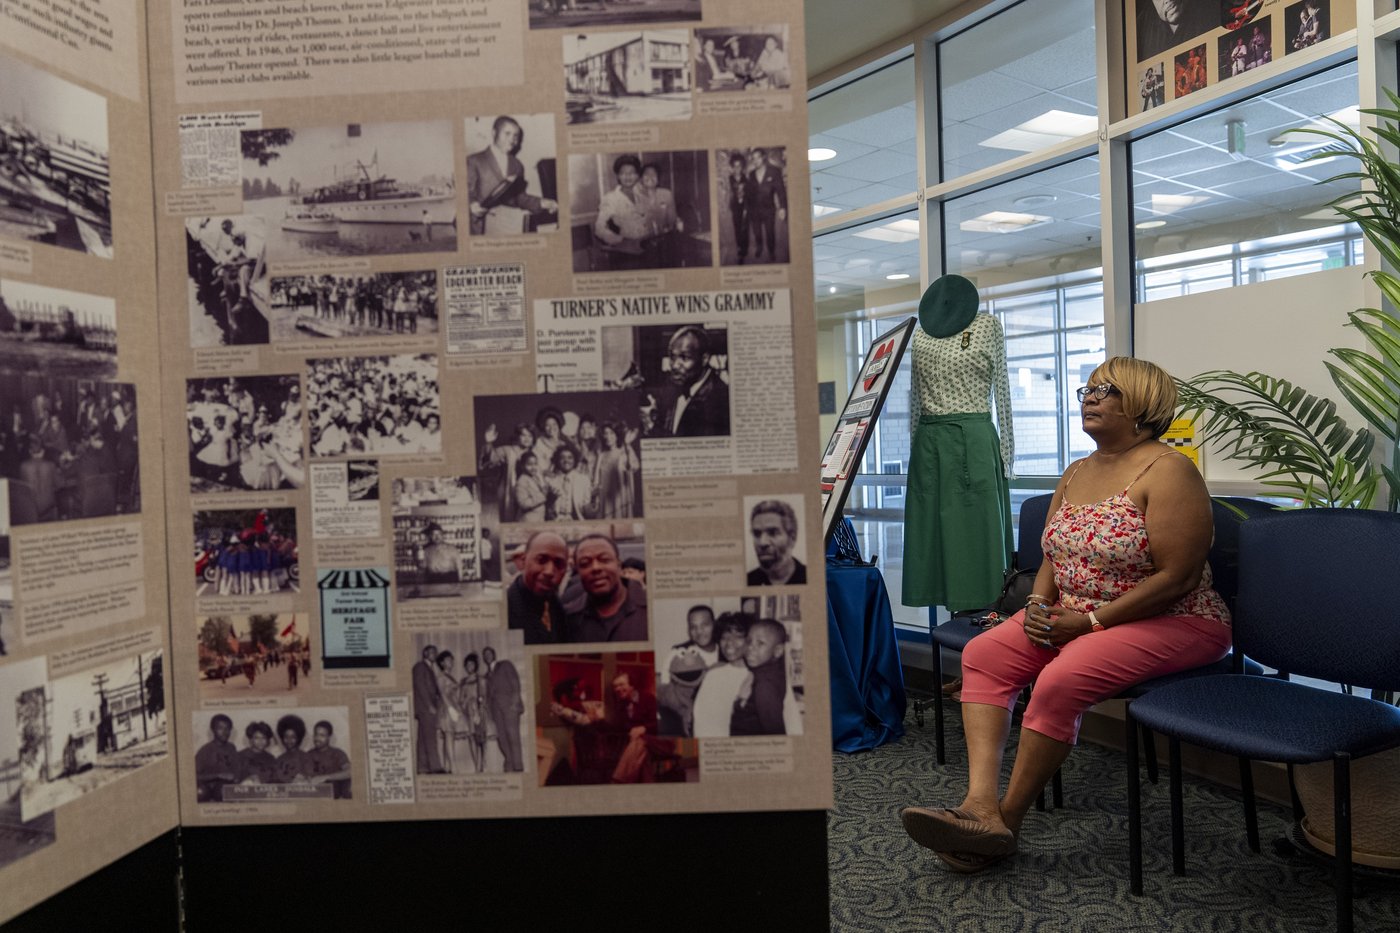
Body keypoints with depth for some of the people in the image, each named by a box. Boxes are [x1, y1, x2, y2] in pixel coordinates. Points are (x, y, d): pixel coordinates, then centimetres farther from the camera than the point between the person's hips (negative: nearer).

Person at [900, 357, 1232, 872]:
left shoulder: (1166, 471, -12)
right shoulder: (1076, 473, 13)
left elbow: (1176, 578, -19)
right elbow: (1053, 558, 17)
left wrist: (1090, 621, -19)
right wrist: (1040, 606, -4)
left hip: (1171, 623, -8)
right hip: (1075, 616, 8)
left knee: (1061, 680, -30)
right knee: (983, 654, -11)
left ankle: (1006, 820, -13)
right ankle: (981, 802, -22)